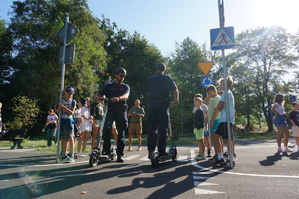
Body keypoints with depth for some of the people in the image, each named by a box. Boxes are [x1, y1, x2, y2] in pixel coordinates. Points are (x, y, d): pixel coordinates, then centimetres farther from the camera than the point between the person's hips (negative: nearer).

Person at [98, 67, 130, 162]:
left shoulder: (125, 87, 13)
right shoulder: (108, 86, 14)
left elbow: (126, 95, -10)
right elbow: (99, 95, 3)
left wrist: (118, 98, -32)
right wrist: (101, 99, -23)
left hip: (121, 111, 1)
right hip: (110, 109, -1)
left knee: (121, 133, 2)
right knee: (107, 127, -25)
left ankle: (120, 155, 11)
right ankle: (106, 149, -11)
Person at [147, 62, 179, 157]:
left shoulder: (150, 79, 16)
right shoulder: (167, 78, 7)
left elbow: (148, 91, 16)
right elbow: (175, 90, 2)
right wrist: (176, 100, 14)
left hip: (152, 104, 3)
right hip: (163, 103, -2)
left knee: (152, 127, 4)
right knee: (163, 127, 0)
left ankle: (151, 151, 1)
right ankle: (161, 151, -1)